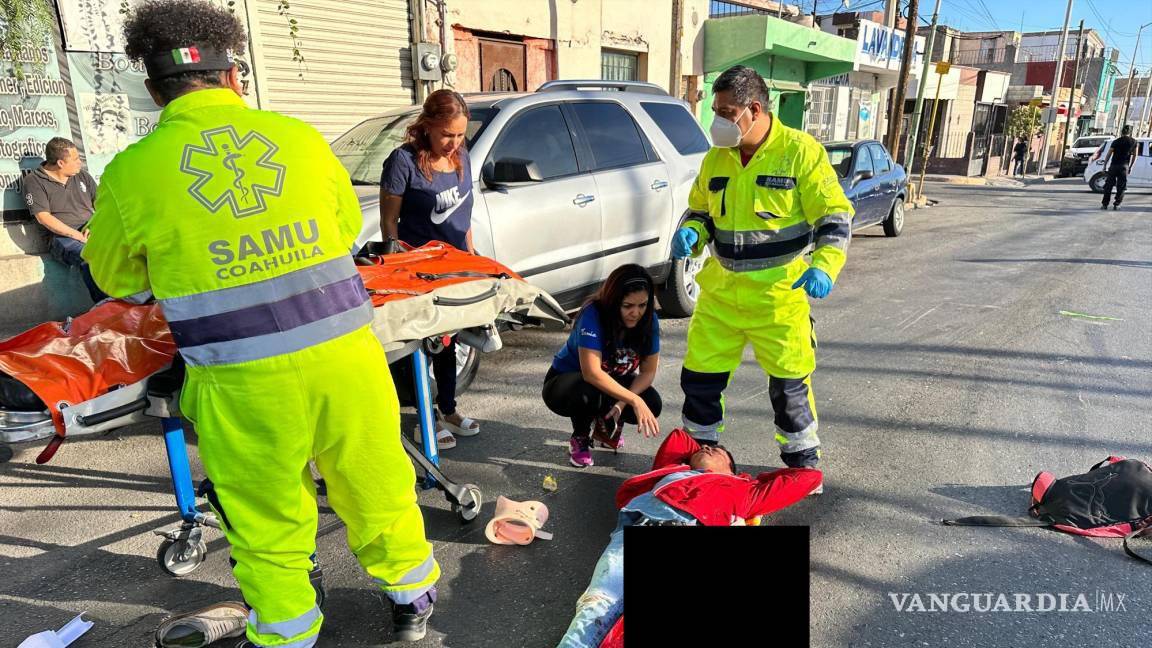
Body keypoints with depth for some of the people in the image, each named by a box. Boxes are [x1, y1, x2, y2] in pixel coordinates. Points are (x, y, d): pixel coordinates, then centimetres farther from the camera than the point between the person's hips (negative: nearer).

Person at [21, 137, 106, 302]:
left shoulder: (82, 175, 20)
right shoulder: (34, 181, 5)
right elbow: (44, 218, -6)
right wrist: (78, 235, -16)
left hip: (92, 231, 5)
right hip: (62, 237, -5)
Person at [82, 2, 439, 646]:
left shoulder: (132, 171, -3)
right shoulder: (301, 136, 2)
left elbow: (116, 279, 14)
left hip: (243, 382, -2)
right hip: (345, 358, 2)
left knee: (267, 521, 18)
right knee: (376, 485, 21)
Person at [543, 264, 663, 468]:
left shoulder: (649, 319, -17)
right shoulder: (593, 315, -32)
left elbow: (648, 371, -13)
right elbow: (592, 373, -41)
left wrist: (623, 402, -29)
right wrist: (634, 400, -47)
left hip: (611, 383, 5)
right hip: (564, 383, -4)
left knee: (652, 404, -22)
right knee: (588, 393, -39)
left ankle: (604, 425, 9)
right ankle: (580, 440, -6)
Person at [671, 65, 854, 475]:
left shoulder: (800, 151, -8)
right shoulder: (716, 157, 6)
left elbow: (835, 215, -6)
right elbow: (700, 210, 18)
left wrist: (824, 265, -22)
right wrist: (690, 233, -4)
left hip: (779, 293, -4)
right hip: (720, 291, 5)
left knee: (789, 382, 5)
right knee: (699, 374, 8)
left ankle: (803, 460, 28)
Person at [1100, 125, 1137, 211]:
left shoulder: (1116, 141, 0)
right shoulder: (1134, 142, 6)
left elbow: (1108, 155, -1)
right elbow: (1135, 156, 9)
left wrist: (1105, 165, 7)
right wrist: (1130, 167, 17)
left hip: (1114, 166, -1)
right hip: (1124, 166, 1)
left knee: (1109, 185, 5)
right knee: (1121, 187, 6)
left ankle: (1105, 204, 5)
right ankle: (1116, 205, 3)